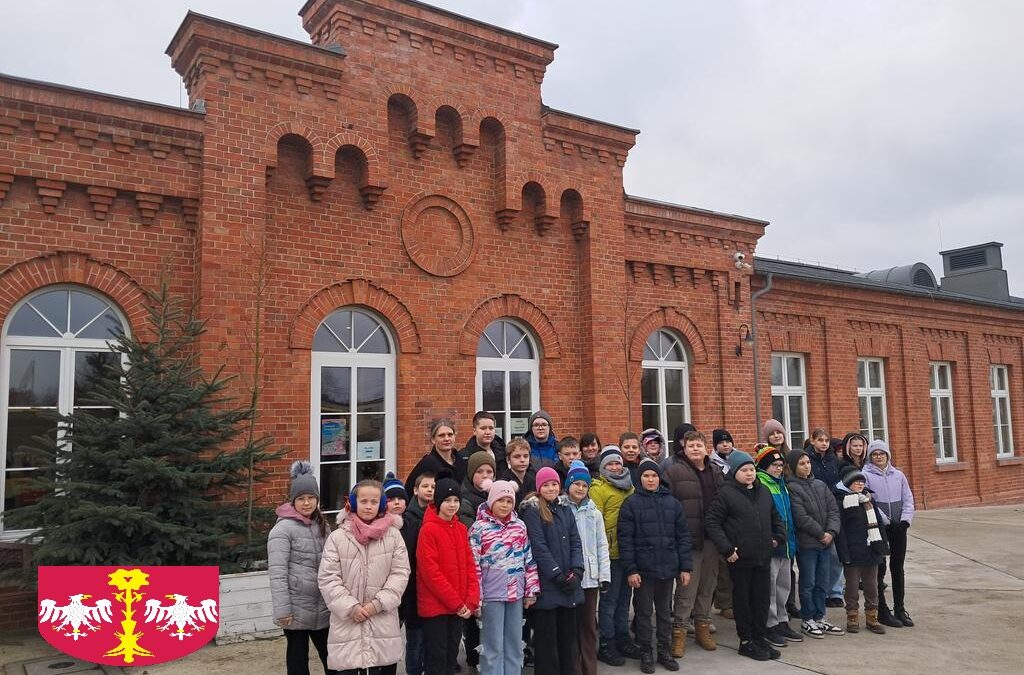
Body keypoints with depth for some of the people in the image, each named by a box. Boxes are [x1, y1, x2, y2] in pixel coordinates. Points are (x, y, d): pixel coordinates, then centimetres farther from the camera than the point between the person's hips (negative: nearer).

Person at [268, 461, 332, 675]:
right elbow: (277, 573, -15)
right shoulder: (283, 529, -11)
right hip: (297, 609, -6)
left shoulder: (323, 526, 10)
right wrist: (282, 610, -19)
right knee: (298, 658, 8)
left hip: (323, 608, 6)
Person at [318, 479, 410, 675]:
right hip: (348, 621, -1)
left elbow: (400, 573, -2)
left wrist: (379, 603, -11)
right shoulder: (337, 537, -1)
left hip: (384, 621, 1)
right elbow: (327, 578, -3)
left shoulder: (393, 535, 1)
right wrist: (350, 607, -11)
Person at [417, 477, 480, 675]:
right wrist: (456, 603, -16)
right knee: (437, 658, 0)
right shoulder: (428, 530, -12)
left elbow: (470, 566, 7)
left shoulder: (461, 529, 8)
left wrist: (471, 601, -6)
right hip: (435, 606, -6)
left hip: (460, 607, 6)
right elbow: (430, 571, -17)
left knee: (452, 657, 14)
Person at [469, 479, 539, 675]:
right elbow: (474, 565, -8)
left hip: (516, 593, 5)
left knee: (514, 644, 14)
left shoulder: (520, 526, 5)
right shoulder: (479, 528, -7)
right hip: (491, 594, -4)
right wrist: (476, 598, -11)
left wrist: (531, 590, 7)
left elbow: (529, 560, 10)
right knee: (493, 646, 4)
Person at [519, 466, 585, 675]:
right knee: (547, 636, 2)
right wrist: (558, 576, -16)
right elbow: (539, 547, -13)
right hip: (546, 585, -6)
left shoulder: (565, 509, 12)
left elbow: (575, 542, 8)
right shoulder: (532, 510, -7)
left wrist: (576, 571, -7)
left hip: (569, 583, 6)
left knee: (569, 633, 13)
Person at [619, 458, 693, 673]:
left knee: (665, 612, 14)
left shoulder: (672, 503, 5)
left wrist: (685, 567, 2)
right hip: (643, 568, -3)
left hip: (668, 568, 3)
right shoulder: (631, 503, -5)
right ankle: (646, 654, 21)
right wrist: (630, 569, -13)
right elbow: (625, 539, -8)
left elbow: (682, 537, 7)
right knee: (644, 613, 8)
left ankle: (665, 652, 27)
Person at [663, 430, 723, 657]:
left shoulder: (716, 473, 12)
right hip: (688, 540, -5)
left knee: (708, 586, 14)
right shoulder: (673, 472, -6)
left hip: (712, 540, 6)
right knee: (687, 588, -3)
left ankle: (703, 627, 27)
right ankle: (679, 631, 8)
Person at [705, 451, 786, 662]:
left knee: (762, 599, 12)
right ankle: (746, 642, 18)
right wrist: (727, 549, -15)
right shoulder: (726, 493, -10)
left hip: (763, 557, 6)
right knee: (743, 600, 6)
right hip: (740, 558, -5)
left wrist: (778, 537, 10)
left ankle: (759, 639, 25)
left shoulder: (764, 492, 10)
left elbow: (775, 518, 25)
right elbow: (711, 522, -12)